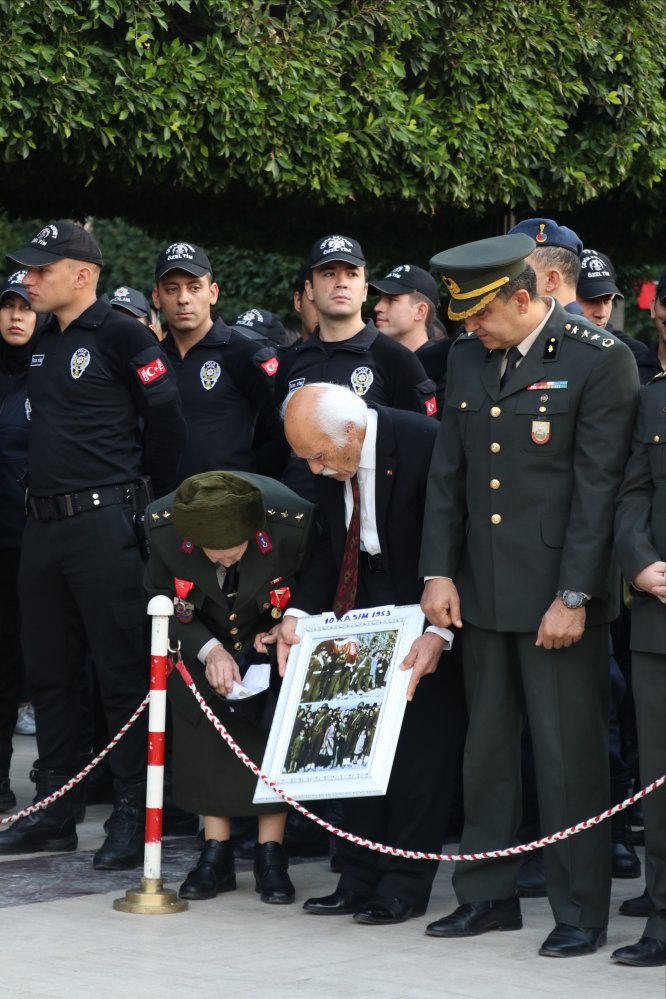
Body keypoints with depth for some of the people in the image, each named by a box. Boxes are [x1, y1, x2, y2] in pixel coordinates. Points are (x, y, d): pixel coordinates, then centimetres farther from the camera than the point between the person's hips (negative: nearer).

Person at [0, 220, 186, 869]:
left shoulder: (121, 337, -9)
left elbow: (164, 420, -10)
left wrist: (143, 497, -3)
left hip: (104, 524, -8)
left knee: (122, 672, -4)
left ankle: (132, 817, 1)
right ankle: (53, 813, 20)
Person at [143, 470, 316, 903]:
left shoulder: (293, 523, -36)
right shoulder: (162, 525, -31)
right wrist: (209, 649, -29)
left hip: (272, 636, -1)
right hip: (202, 641, 1)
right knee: (202, 728, -6)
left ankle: (271, 855, -3)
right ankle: (216, 852, 3)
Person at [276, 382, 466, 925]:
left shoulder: (425, 444, -26)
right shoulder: (332, 460, -5)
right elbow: (331, 545, 6)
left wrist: (439, 633, -32)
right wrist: (297, 613, -8)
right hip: (368, 605, 7)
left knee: (421, 743, -6)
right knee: (356, 736, 5)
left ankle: (406, 884, 2)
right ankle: (360, 879, 11)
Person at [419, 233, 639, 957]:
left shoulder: (600, 360, -10)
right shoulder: (467, 359, 9)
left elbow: (598, 487, -12)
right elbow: (447, 473, 13)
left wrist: (573, 597, -15)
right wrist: (438, 572, 4)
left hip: (559, 595, -6)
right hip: (482, 592, 6)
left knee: (569, 754, -2)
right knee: (486, 747, 13)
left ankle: (580, 911, 8)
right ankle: (488, 895, 23)